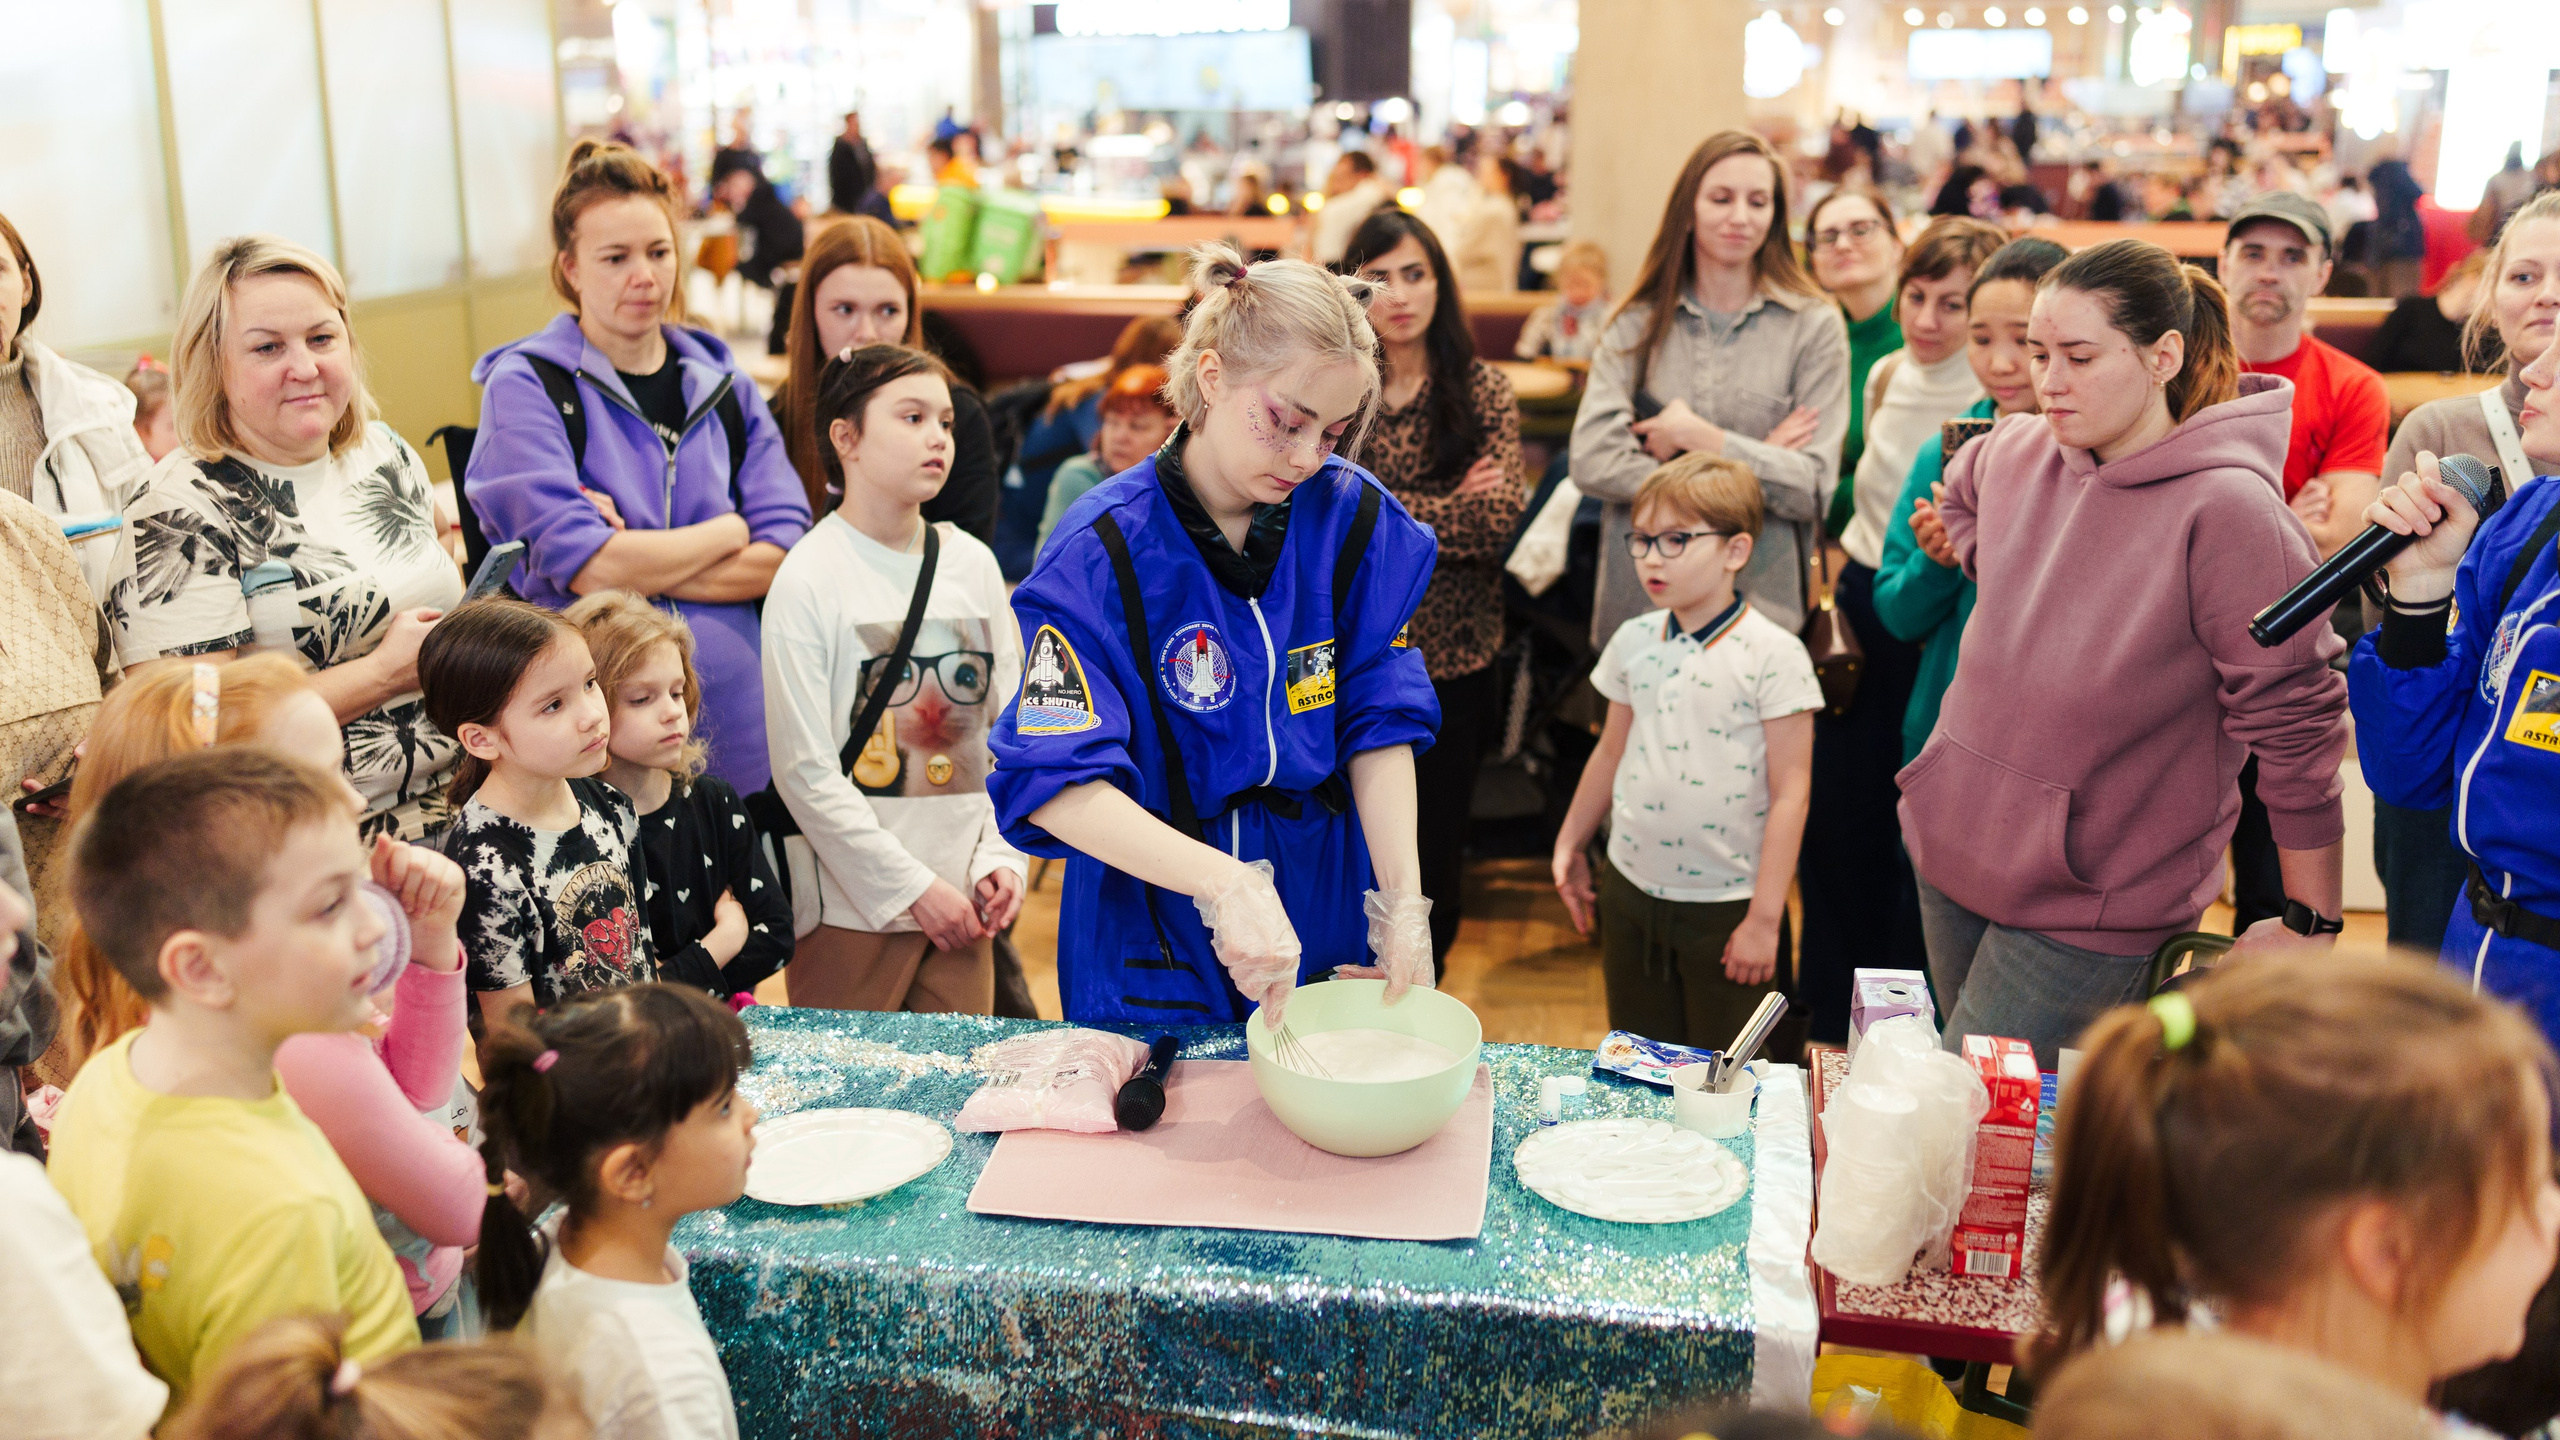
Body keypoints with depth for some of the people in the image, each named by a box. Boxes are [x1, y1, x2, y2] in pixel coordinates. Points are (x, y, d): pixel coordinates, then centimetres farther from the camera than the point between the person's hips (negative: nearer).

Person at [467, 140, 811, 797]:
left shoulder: (724, 384, 10)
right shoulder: (524, 385, -3)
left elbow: (781, 557, 0)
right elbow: (588, 566, -15)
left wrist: (639, 560, -11)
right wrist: (729, 531, -4)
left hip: (734, 714, 4)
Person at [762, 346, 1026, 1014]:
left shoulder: (973, 564, 8)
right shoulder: (809, 577, -8)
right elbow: (805, 772, -11)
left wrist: (1001, 858, -2)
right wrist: (914, 888, -12)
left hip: (960, 902, 5)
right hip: (853, 907, -4)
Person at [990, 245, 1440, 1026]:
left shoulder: (1353, 515, -8)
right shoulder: (1103, 550, -20)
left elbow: (1379, 727, -5)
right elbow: (1057, 785, -27)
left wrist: (1404, 904, -14)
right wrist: (1229, 884, -37)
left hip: (1329, 921, 3)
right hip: (1158, 945, -3)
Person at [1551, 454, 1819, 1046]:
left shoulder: (1773, 655, -14)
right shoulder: (1634, 641, 3)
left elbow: (1790, 793, -13)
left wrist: (1764, 918, -13)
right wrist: (1570, 845, 20)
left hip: (1728, 909, -5)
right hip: (1631, 894, 5)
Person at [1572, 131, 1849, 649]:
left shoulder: (1814, 327, 1)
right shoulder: (1639, 324, 6)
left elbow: (1811, 490, -6)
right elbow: (1590, 461, -9)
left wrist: (1694, 436, -10)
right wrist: (1748, 466, -9)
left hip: (1760, 608, -1)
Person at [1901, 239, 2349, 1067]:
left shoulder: (2227, 509, -20)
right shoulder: (2011, 455, 0)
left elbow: (2295, 719, -17)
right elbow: (1956, 497, 28)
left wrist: (2310, 923, -12)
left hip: (2092, 907, -7)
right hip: (1951, 844, 7)